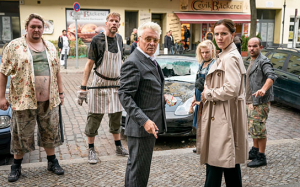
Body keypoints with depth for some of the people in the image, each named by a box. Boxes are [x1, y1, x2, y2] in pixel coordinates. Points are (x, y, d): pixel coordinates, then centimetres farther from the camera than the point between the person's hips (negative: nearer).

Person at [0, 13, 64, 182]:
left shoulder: (50, 47, 12)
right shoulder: (14, 46, -1)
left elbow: (57, 72, 16)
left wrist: (60, 93, 12)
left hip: (49, 100, 4)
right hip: (23, 99, -3)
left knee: (50, 132, 12)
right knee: (22, 135, 7)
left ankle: (52, 161, 29)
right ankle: (16, 166, 25)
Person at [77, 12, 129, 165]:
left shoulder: (119, 39, 7)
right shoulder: (97, 39, -10)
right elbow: (89, 64, -11)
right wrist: (83, 88, -14)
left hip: (116, 84, 6)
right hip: (100, 83, -5)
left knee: (116, 116, 13)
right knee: (95, 116, 0)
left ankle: (118, 147, 27)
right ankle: (91, 150, 14)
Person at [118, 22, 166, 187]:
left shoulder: (150, 60, 12)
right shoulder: (132, 63, -18)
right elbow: (125, 96, -23)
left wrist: (163, 97, 12)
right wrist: (144, 121, -29)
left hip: (150, 124, 10)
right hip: (141, 127, -10)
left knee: (134, 165, 23)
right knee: (139, 169, 1)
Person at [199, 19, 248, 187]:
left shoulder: (230, 58, -15)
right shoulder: (226, 56, 16)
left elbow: (231, 90, -24)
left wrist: (208, 94, -12)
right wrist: (209, 93, 10)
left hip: (223, 116, -10)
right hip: (224, 116, 10)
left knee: (215, 163, -4)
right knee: (230, 161, 17)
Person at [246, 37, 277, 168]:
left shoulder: (263, 61, -13)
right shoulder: (252, 61, 18)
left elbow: (271, 76, -29)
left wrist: (263, 89, -45)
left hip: (260, 102, -10)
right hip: (251, 101, 10)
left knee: (259, 129, -7)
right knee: (253, 128, 18)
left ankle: (261, 157, 2)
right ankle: (254, 151, 31)